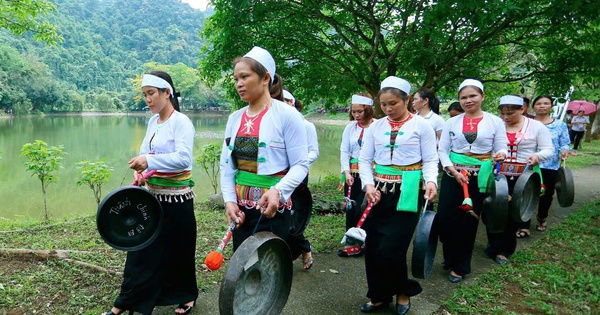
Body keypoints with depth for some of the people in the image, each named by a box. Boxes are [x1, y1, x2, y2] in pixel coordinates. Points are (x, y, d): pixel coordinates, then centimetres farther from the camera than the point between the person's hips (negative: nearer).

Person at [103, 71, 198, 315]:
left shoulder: (181, 122, -13)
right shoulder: (152, 122, 9)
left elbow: (184, 158, -25)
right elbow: (146, 153, 14)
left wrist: (149, 161, -31)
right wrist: (140, 171, -6)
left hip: (177, 197, -7)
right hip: (153, 195, 7)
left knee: (178, 250, 8)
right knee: (142, 248, 11)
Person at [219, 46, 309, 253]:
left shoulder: (287, 115, -9)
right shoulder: (235, 118, 8)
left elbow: (300, 165, -11)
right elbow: (226, 165, 9)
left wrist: (278, 191, -27)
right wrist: (229, 200, -5)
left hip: (272, 210, -5)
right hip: (240, 210, 6)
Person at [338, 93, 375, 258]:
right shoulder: (350, 127, 7)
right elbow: (344, 151, 6)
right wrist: (346, 172, -5)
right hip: (351, 173, 5)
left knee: (361, 211, -6)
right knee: (350, 209, 10)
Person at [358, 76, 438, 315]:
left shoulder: (421, 125, -2)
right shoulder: (376, 127, 7)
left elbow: (430, 160, -2)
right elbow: (364, 159, 7)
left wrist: (431, 181, -22)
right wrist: (368, 184, -9)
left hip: (407, 192, -4)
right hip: (378, 191, 4)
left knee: (391, 248, -7)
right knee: (372, 246, 6)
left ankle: (403, 291, 22)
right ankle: (380, 296, 27)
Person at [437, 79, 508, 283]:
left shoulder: (495, 122, 1)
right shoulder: (451, 122, 4)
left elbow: (501, 149, 1)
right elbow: (442, 150, 3)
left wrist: (500, 155, -23)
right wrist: (454, 171, -12)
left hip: (479, 178, -1)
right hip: (452, 175, 1)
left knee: (469, 221, 5)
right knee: (445, 217, -2)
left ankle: (460, 267, 22)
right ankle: (450, 258, 25)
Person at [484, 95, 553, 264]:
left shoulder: (537, 127, 0)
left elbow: (548, 149, 1)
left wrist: (538, 156, -20)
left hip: (523, 178, -1)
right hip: (497, 176, 1)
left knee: (513, 214, 8)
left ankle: (503, 249, 24)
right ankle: (496, 244, 26)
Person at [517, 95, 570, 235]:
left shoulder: (560, 125, 4)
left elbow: (565, 143, 4)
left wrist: (564, 150, -18)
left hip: (551, 167, 1)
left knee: (546, 195, 14)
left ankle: (542, 218, 42)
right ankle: (524, 226, -1)